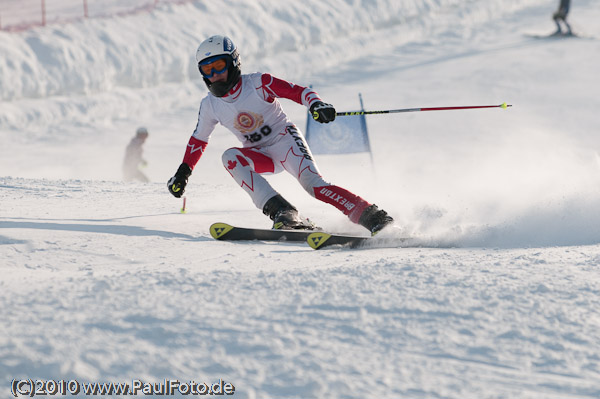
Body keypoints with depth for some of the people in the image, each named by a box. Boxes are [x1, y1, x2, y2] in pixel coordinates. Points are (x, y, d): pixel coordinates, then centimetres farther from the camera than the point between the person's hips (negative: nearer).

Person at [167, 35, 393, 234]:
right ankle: (282, 213, -36)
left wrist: (316, 104, -41)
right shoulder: (210, 106, -2)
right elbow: (198, 140, 15)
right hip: (261, 155, 4)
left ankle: (370, 216, -31)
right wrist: (183, 173, 15)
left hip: (285, 140, -4)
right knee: (230, 157, -27)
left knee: (314, 184, -28)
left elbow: (300, 92, -20)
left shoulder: (258, 84, -16)